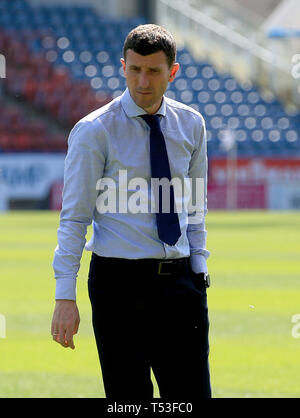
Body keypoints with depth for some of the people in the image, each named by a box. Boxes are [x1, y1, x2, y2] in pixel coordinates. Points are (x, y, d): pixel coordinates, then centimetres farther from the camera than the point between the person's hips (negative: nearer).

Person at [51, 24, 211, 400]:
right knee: (129, 398, -3)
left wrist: (199, 270, 9)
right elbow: (74, 217, -7)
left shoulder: (190, 125, 9)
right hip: (119, 281, -4)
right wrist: (65, 297, -13)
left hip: (179, 281, 4)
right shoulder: (94, 131, -5)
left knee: (192, 394, 2)